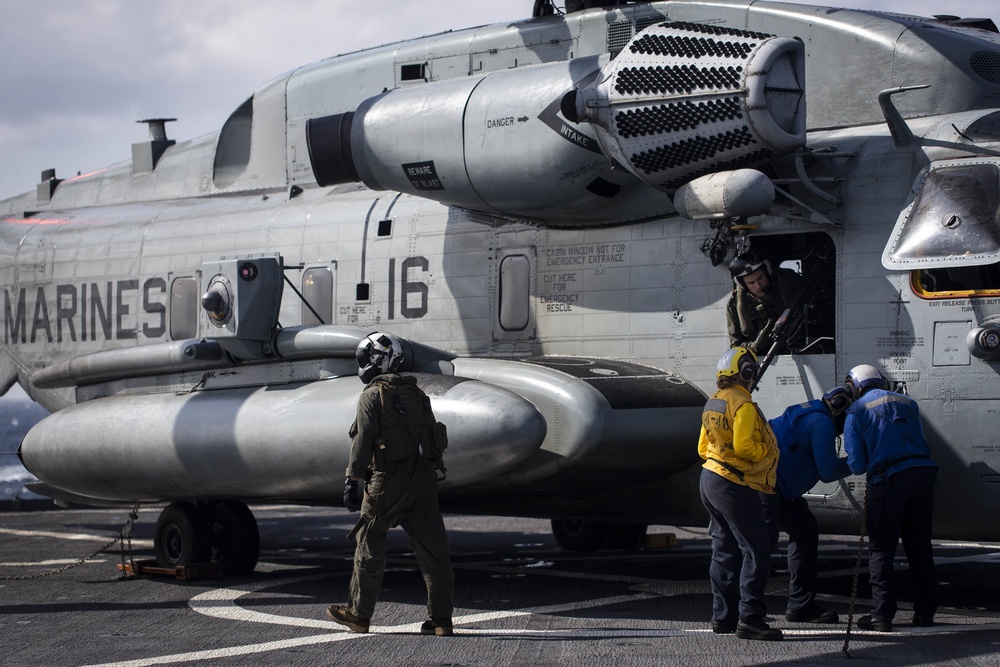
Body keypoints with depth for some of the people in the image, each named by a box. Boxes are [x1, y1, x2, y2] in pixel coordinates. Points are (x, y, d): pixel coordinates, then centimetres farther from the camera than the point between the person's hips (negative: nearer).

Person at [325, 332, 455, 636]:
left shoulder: (373, 395, -5)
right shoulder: (417, 394, 16)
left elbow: (363, 440, -12)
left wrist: (352, 480, -12)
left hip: (388, 480, -6)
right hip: (424, 479, 6)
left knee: (369, 545, 8)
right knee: (432, 547, 3)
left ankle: (359, 614, 17)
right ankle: (441, 619, 1)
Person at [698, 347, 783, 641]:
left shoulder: (712, 403, 13)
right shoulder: (743, 405, -16)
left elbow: (703, 447, 18)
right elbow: (744, 446, -25)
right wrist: (767, 451, -8)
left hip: (710, 481, 10)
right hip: (735, 487, -10)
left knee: (726, 551, 14)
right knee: (756, 551, -8)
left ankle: (723, 617, 17)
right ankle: (750, 619, -13)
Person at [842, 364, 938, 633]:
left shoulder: (856, 411, 6)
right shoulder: (908, 403, 21)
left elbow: (856, 465, 0)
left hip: (889, 479, -5)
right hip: (924, 472, 5)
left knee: (881, 549, 5)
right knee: (920, 547, 15)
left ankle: (882, 615, 1)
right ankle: (925, 612, 18)